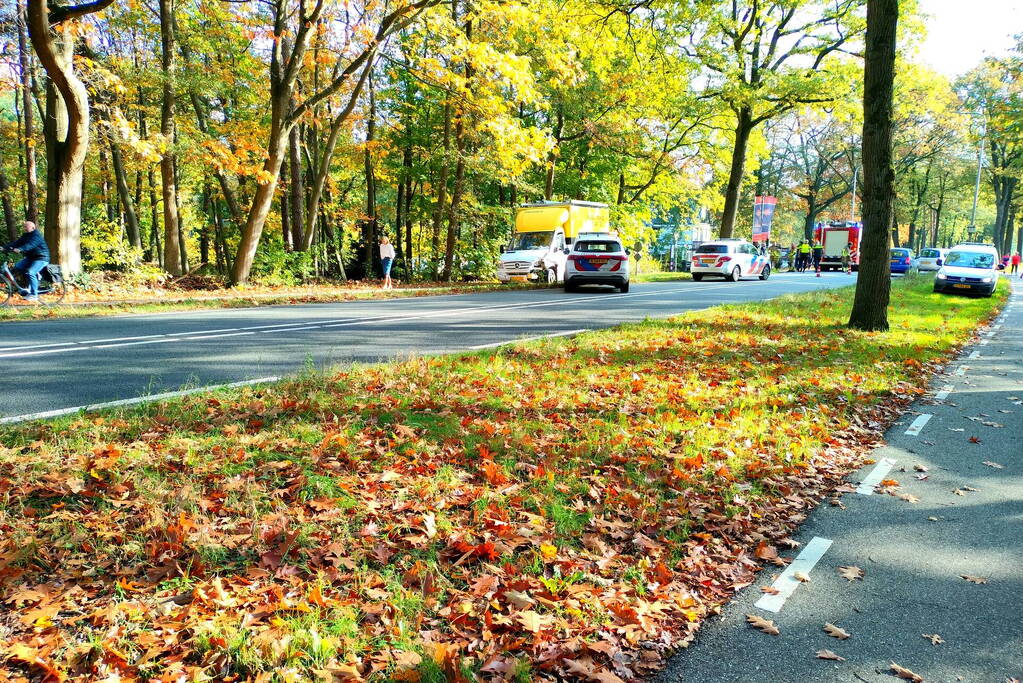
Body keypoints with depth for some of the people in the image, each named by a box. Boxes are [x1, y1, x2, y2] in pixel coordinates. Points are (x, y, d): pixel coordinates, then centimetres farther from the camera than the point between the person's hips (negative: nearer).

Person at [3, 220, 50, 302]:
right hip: (30, 257, 9)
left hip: (41, 258, -9)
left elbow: (30, 245, -34)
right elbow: (16, 243, 3)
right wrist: (5, 247, -10)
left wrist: (20, 249, -49)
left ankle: (34, 295, -17)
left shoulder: (36, 236, -16)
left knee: (30, 272, -23)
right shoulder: (25, 235, 11)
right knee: (17, 266, -5)